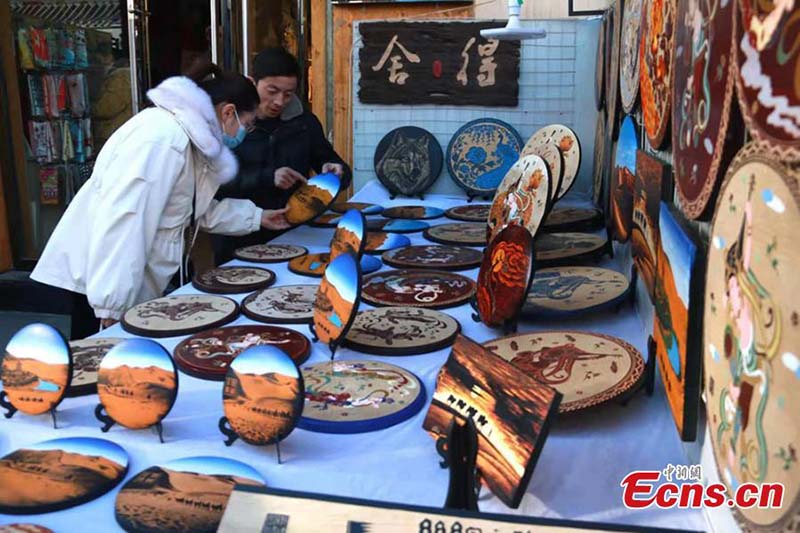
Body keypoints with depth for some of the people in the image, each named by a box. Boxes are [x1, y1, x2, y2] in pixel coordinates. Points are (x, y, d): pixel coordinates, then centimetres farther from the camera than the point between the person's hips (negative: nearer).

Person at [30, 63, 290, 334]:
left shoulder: (189, 136, 11)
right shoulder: (164, 137, -22)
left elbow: (198, 209, 23)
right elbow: (122, 220, -28)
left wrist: (257, 217, 23)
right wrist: (112, 306, -28)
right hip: (102, 285, -10)